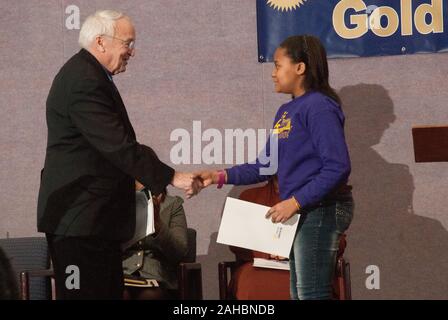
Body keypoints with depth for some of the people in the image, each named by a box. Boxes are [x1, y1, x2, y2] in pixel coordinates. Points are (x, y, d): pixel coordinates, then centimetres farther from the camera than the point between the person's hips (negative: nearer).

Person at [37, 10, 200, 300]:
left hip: (94, 216, 11)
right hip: (79, 220, -11)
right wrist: (171, 177, -20)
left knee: (109, 291, 10)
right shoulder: (84, 82, -18)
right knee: (85, 293, -8)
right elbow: (118, 146, -23)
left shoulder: (89, 75, 16)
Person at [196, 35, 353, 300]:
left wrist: (295, 201, -24)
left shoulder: (319, 107, -14)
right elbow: (266, 166, 15)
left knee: (312, 294, -9)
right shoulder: (286, 112, 15)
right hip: (301, 212, 10)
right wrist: (221, 177, 4)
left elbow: (337, 167, -21)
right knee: (299, 294, 12)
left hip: (321, 210, -10)